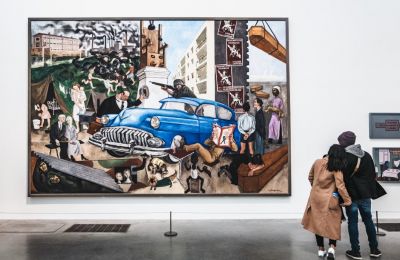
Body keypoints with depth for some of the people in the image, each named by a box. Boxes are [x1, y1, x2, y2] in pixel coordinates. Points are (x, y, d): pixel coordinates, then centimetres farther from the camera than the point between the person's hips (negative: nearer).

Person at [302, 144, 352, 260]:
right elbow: (340, 186, -17)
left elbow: (310, 177, 13)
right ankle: (332, 248, -4)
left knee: (318, 223, 15)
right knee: (333, 224, 11)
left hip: (315, 197, 4)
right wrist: (348, 200, -9)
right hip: (329, 200, -4)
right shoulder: (336, 168, -13)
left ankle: (321, 249, 23)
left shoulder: (317, 162, 0)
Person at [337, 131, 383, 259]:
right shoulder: (366, 155, 7)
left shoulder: (344, 157, -14)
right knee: (368, 220, 16)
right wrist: (372, 191, 20)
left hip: (351, 195, -6)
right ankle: (374, 249, 24)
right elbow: (372, 175, 13)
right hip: (365, 194, 6)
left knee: (353, 222, 3)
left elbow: (342, 178, -17)